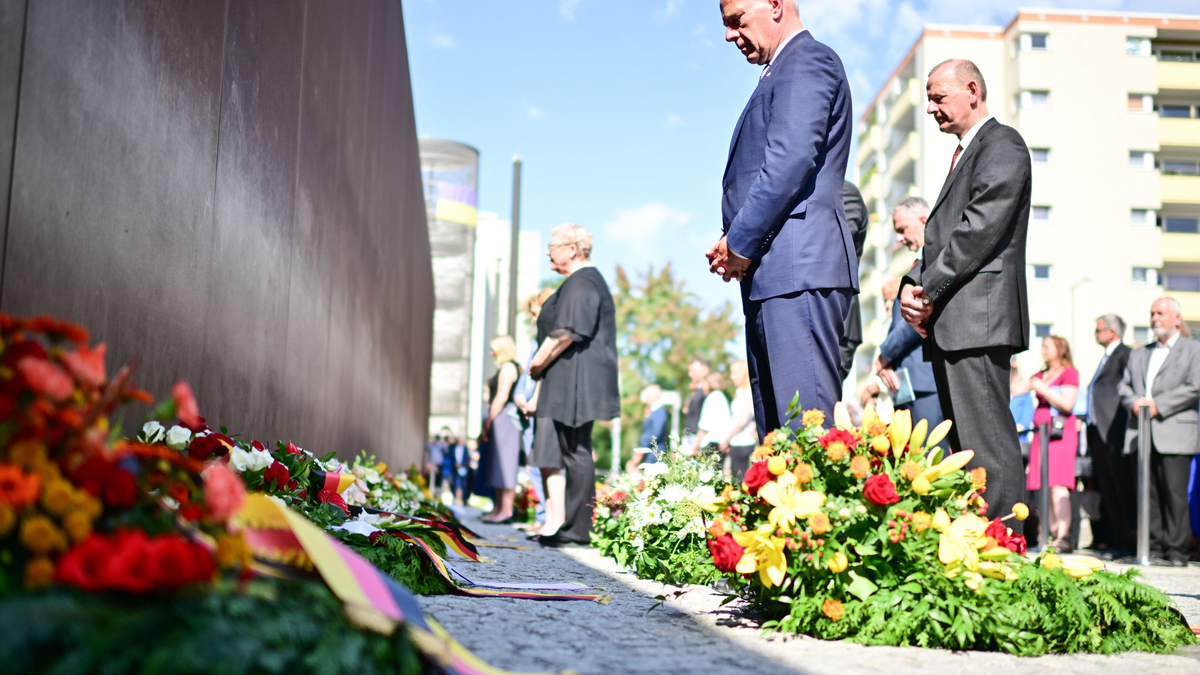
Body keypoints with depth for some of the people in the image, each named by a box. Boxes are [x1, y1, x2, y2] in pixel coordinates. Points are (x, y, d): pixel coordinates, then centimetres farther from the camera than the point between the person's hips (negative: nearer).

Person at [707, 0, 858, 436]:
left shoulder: (807, 62, -4)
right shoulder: (781, 74, 27)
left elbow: (790, 162, -16)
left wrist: (740, 242, -11)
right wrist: (733, 241, 9)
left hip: (798, 269, -11)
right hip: (771, 275, 11)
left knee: (808, 425, -13)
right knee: (776, 435, 9)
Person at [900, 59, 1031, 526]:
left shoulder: (1001, 144, -3)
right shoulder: (966, 154, 27)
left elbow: (981, 229, -15)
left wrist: (930, 291, -12)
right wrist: (913, 285, 5)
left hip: (977, 317, -10)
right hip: (950, 324, 10)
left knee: (988, 443, -12)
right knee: (964, 446, 8)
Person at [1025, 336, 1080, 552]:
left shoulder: (1069, 373, 1)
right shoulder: (1040, 375, 22)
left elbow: (1067, 404, -11)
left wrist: (1043, 389, -11)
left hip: (1060, 433, -7)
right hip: (1041, 432, 7)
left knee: (1058, 485, -16)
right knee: (1046, 487, 1)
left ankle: (1063, 537, -20)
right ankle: (1052, 535, 2)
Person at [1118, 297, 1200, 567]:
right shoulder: (1138, 354, 26)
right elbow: (1124, 385, 18)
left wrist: (1157, 405, -11)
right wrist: (1134, 403, -5)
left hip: (1174, 434, -5)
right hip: (1141, 434, 5)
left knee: (1175, 492, -8)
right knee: (1148, 493, 2)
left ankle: (1176, 549, -5)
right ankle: (1153, 547, 5)